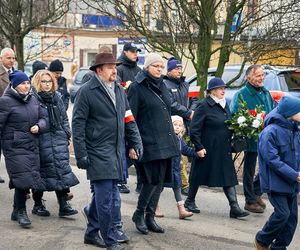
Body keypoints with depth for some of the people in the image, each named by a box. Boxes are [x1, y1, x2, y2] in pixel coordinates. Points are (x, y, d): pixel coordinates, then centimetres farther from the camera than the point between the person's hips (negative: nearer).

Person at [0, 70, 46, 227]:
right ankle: (21, 212, 6)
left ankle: (17, 211, 25)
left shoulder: (33, 100, 11)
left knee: (29, 179, 9)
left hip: (32, 146, 6)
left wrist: (38, 126, -4)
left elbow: (42, 118, 19)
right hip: (15, 147, -6)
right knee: (23, 179, -11)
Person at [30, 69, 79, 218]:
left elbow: (64, 118, 20)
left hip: (59, 140, 5)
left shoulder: (57, 97, 13)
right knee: (41, 171, 3)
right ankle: (38, 204, 18)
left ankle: (63, 205, 3)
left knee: (62, 169, 0)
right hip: (41, 142, -5)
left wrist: (67, 134, 15)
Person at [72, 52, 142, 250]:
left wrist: (136, 143, 9)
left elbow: (128, 120, 17)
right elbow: (78, 123, -9)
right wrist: (81, 154, -12)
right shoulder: (87, 91, -7)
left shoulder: (119, 91, 13)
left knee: (102, 194, 15)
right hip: (98, 153, -7)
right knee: (107, 198, -6)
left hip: (115, 152, 7)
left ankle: (91, 233, 29)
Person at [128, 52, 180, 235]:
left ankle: (150, 217, 17)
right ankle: (139, 213, 10)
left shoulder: (162, 86, 16)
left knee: (160, 181, 8)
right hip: (149, 143, -7)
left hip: (165, 142, 7)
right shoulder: (138, 88, -6)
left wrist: (172, 138, 19)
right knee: (152, 180, -10)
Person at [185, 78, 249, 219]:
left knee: (229, 177, 0)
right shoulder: (204, 106, -12)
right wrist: (199, 147, -17)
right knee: (198, 176, 8)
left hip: (223, 150, 6)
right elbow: (194, 129, -14)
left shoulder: (224, 105, 11)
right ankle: (190, 201, 27)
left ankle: (234, 208, -1)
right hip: (207, 149, -6)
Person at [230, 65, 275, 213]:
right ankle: (250, 201, 17)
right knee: (249, 170, 6)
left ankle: (256, 192, 32)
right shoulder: (241, 94, -10)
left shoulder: (266, 93, 11)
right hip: (251, 139, -6)